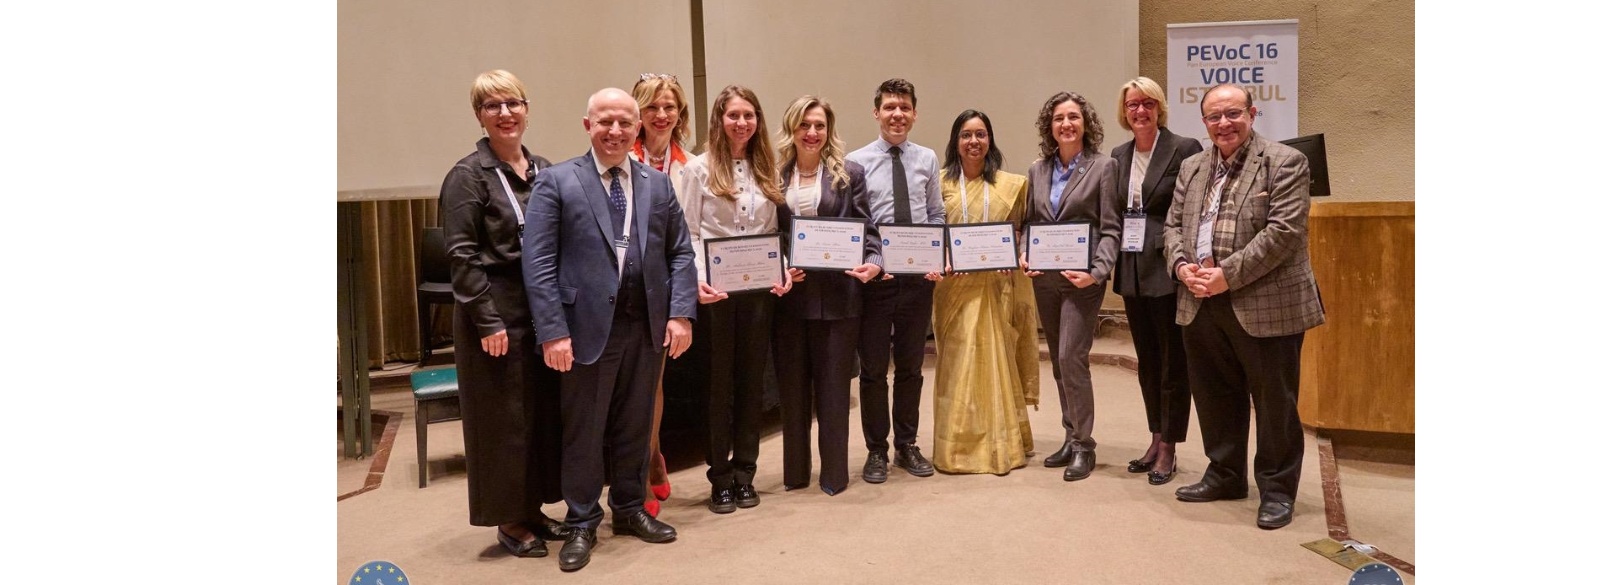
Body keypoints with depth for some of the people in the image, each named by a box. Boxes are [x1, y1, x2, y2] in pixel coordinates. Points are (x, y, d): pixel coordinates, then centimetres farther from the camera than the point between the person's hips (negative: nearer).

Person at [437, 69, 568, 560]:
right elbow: (462, 255, -12)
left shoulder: (544, 171, 10)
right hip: (499, 314, -6)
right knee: (503, 416, 3)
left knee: (546, 409, 11)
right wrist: (488, 321, -16)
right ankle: (509, 520, 18)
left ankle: (534, 507, 27)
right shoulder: (469, 175, -7)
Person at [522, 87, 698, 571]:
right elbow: (538, 262, -8)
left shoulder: (657, 184, 9)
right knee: (583, 432, 7)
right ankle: (582, 523, 22)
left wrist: (680, 314, -2)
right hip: (588, 326, -3)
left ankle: (630, 509, 32)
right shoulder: (556, 182, -3)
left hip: (648, 327, 4)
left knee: (635, 426, 16)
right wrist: (553, 331, -14)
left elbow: (681, 253, 9)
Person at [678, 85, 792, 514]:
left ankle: (745, 474, 19)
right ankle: (720, 478, 14)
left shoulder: (766, 170, 11)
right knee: (719, 383, 4)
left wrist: (783, 270, -5)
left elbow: (774, 232, 11)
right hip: (716, 289, -3)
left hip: (759, 288, 4)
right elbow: (689, 233, -4)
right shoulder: (699, 168, -1)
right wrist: (697, 280, -17)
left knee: (752, 381, 8)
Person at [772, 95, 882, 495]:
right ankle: (795, 471, 23)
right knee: (792, 386, 10)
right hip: (789, 296, 2)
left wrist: (874, 262, -17)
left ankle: (834, 473, 17)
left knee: (834, 387, 5)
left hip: (837, 295, -2)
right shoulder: (775, 176, 7)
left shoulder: (850, 174, 3)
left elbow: (866, 228, 1)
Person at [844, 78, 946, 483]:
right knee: (873, 366, 6)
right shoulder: (857, 161, -3)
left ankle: (907, 445, 28)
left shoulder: (928, 160, 6)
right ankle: (877, 450, 20)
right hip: (874, 274, -2)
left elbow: (936, 216, 8)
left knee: (911, 365, 14)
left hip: (919, 273, 3)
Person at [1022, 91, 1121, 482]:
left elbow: (1110, 228, -7)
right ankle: (1072, 437, 23)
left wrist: (1097, 271, -19)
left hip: (1082, 278, -5)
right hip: (1045, 278, 5)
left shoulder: (1103, 167, -3)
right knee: (1059, 362, 11)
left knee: (1071, 358, -11)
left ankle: (1083, 445, 2)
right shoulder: (1037, 170, 10)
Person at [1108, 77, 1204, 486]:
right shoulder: (1119, 156, 10)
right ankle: (1156, 440, 26)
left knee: (1173, 361, 3)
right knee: (1147, 361, 14)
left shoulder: (1184, 149, -7)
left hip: (1167, 270, -6)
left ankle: (1168, 449, 12)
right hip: (1132, 272, 6)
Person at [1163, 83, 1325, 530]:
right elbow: (1173, 224, 14)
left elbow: (1283, 231, -15)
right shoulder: (1192, 168, 14)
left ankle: (1277, 489, 17)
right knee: (1215, 397, 15)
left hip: (1265, 306, -6)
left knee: (1274, 401, 4)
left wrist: (1228, 274, -19)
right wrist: (1181, 265, -6)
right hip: (1202, 305, 6)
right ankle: (1225, 476, 31)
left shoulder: (1285, 163, -6)